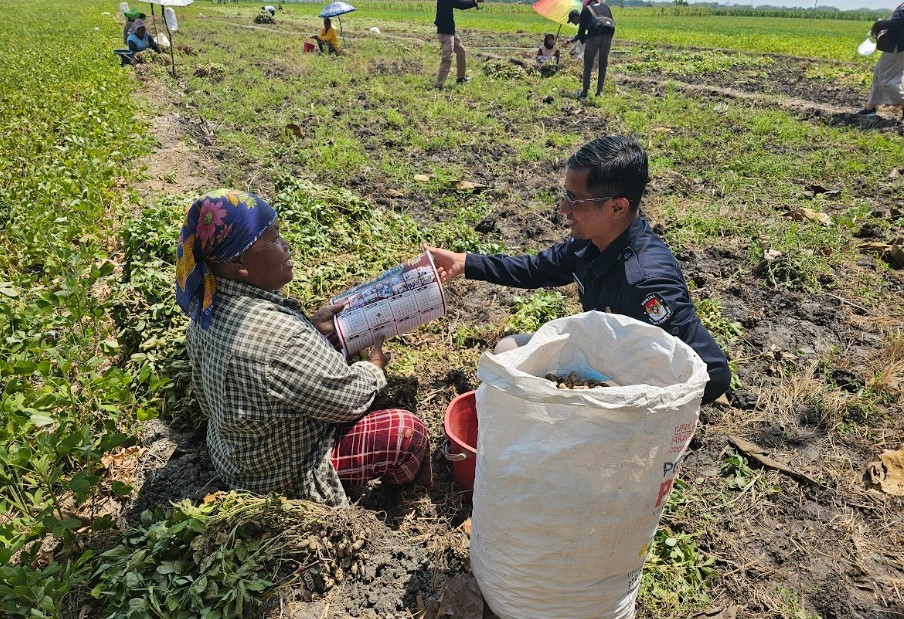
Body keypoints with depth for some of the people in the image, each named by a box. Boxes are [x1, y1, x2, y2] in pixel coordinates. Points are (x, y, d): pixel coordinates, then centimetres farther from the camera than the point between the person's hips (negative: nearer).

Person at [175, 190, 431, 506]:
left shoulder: (208, 305, -11)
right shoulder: (279, 337, -40)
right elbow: (346, 397, -26)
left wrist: (311, 326, -1)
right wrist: (374, 368, -5)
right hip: (284, 477, -9)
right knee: (408, 431, 0)